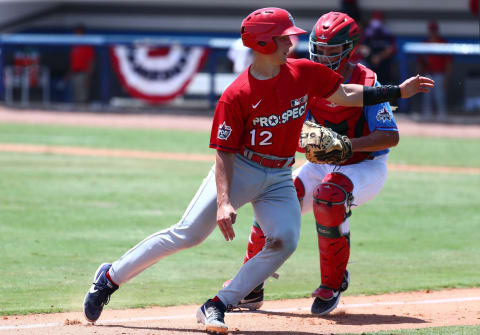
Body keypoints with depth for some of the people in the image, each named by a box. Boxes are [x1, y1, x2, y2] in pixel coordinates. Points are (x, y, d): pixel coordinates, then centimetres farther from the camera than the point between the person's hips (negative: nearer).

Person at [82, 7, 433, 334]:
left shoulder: (304, 73, -1)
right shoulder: (237, 95, -16)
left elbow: (345, 95, 11)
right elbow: (224, 153, -16)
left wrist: (398, 91, 6)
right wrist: (224, 202, -27)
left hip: (279, 179, 5)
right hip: (240, 171, -5)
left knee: (285, 240, -19)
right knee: (188, 233, -13)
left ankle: (217, 306, -12)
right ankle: (110, 277, 2)